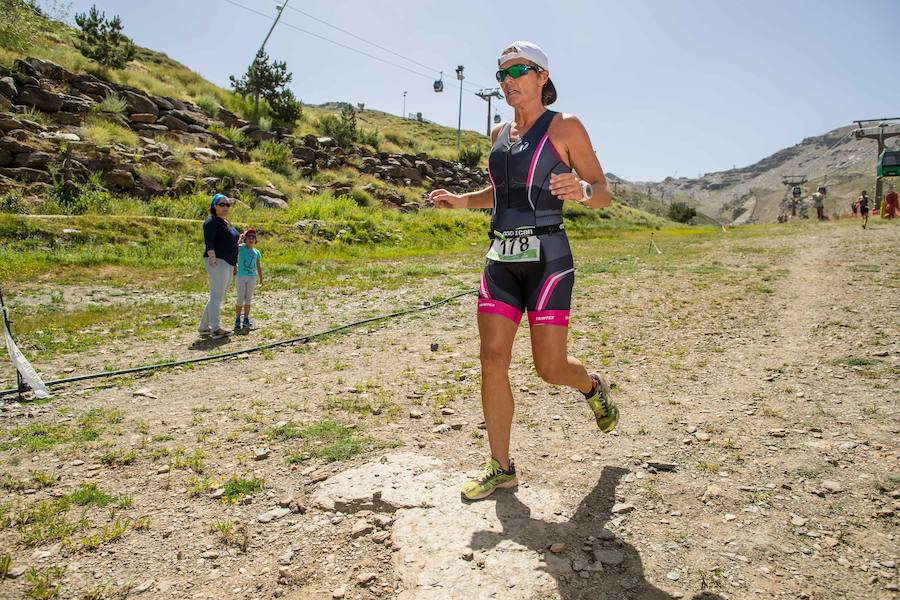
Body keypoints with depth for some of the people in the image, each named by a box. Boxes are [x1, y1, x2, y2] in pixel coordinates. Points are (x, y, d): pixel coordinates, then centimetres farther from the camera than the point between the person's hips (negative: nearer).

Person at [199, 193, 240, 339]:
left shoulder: (227, 223, 22)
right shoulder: (212, 221, -7)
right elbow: (208, 240, -21)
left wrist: (234, 264, 28)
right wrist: (212, 255, -36)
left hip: (228, 264, 10)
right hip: (217, 262, -10)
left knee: (218, 296, 12)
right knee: (216, 295, -15)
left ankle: (204, 327, 18)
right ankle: (215, 329, -18)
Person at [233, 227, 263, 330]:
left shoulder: (256, 252, 10)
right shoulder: (241, 248, -1)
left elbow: (259, 267, 15)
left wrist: (261, 279, 15)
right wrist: (239, 238, -18)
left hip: (252, 277, 4)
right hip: (241, 276, -4)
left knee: (248, 299, 9)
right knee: (240, 298, -1)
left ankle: (246, 320, 17)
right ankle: (237, 320, 8)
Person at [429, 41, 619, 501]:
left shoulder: (565, 127, -1)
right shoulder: (500, 134, 15)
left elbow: (604, 195, -1)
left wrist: (581, 190, -24)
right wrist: (463, 201, 12)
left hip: (547, 257, -5)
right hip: (501, 259, 5)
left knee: (550, 368, -2)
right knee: (492, 359, -2)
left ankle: (594, 387, 35)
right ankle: (501, 467, 10)